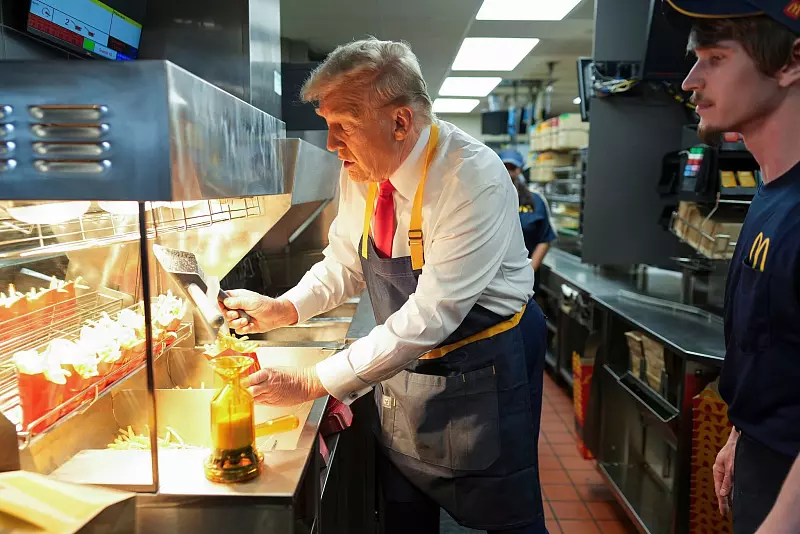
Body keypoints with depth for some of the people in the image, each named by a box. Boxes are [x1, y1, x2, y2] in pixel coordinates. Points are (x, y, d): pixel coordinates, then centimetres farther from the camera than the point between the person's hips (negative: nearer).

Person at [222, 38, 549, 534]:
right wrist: (283, 309, -12)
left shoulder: (475, 181, -28)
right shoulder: (361, 171, -6)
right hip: (403, 363, 6)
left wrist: (314, 382, -27)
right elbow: (345, 265, 6)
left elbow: (430, 315, -30)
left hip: (481, 370, -6)